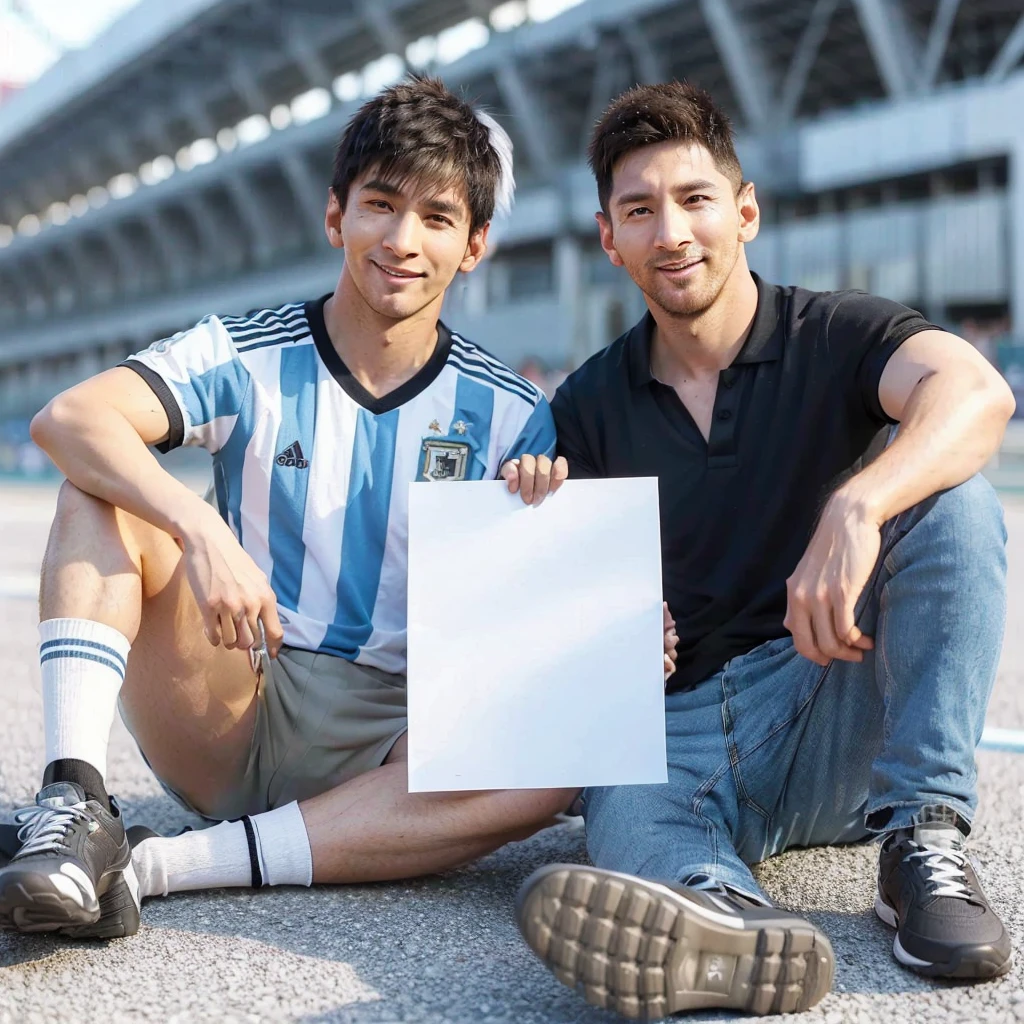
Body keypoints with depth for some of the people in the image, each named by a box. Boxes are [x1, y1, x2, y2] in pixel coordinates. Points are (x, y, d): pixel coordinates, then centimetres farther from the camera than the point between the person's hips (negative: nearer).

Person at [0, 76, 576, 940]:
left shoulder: (509, 416, 1)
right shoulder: (249, 358, -2)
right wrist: (201, 530, -36)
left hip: (388, 746, 1)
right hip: (229, 721, 0)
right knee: (102, 491, -16)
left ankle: (162, 866, -29)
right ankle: (74, 801, -31)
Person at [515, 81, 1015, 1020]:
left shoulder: (836, 336, 2)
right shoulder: (587, 409, 12)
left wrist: (855, 508, -42)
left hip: (830, 709, -1)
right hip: (669, 729, 1)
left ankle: (924, 841, -28)